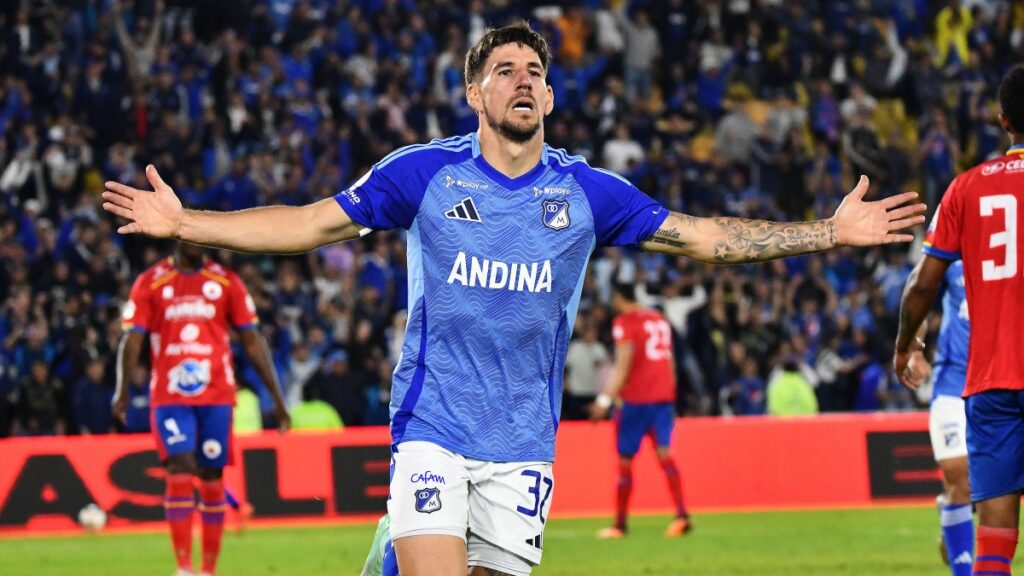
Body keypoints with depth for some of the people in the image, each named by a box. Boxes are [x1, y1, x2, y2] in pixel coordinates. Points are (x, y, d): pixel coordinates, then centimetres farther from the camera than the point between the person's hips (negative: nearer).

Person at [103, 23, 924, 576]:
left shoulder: (585, 192, 5)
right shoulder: (425, 173, 0)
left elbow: (707, 237, 10)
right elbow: (311, 224, 5)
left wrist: (832, 233, 6)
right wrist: (184, 224, -2)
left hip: (523, 444, 2)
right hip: (433, 430, -2)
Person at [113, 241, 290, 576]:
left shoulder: (227, 282, 7)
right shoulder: (150, 283, 3)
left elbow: (252, 341, 9)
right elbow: (132, 339, -4)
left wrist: (277, 397, 5)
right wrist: (123, 389, -19)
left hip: (217, 397, 2)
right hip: (169, 397, -2)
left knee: (212, 478, 2)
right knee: (179, 471, -15)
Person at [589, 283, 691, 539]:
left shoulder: (624, 322, -5)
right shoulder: (659, 319, 17)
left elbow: (623, 366, -14)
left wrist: (605, 400, -17)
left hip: (636, 399, -6)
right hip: (664, 395, 6)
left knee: (625, 459, 3)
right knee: (664, 453, -2)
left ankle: (620, 524, 8)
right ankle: (682, 514, -19)